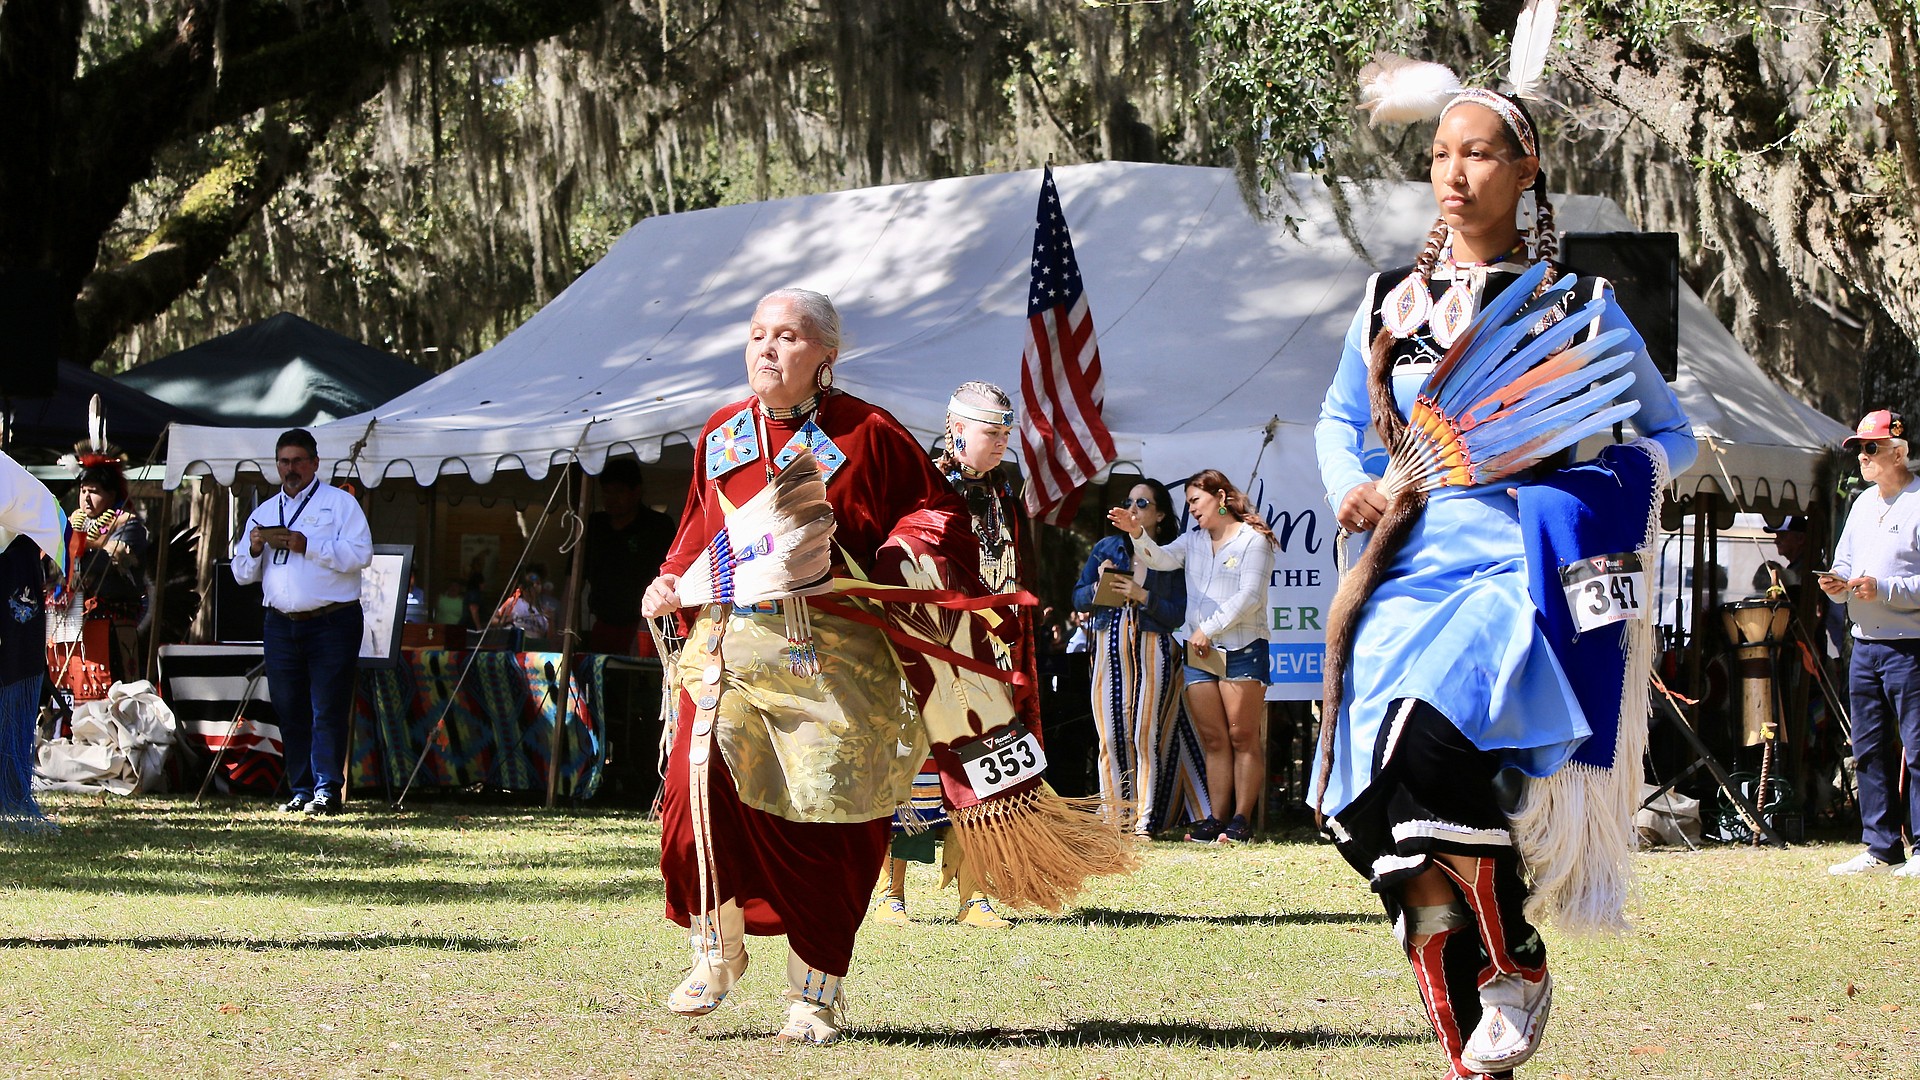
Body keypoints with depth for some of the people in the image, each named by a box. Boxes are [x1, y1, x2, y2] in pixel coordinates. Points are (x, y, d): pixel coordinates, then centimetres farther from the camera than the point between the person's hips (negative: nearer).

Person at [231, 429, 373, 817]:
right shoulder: (264, 512, 19)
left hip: (332, 621, -5)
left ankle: (327, 790, -7)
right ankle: (300, 790, 8)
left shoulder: (339, 502, 4)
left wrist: (307, 546, -15)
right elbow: (242, 574, 18)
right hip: (281, 623, 5)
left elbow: (361, 554, -10)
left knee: (328, 708, -8)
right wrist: (254, 549, -4)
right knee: (290, 711, 3)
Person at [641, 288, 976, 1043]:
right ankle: (718, 951, 8)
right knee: (699, 791, -15)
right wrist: (672, 582, 9)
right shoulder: (721, 434, 12)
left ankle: (814, 994, 14)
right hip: (729, 647, 3)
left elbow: (938, 513, 4)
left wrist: (890, 564, -13)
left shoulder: (866, 435, -1)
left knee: (825, 827, 0)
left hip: (831, 659, -3)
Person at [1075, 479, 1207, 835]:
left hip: (1152, 649, -2)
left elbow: (1177, 615, -1)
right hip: (1109, 648, 2)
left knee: (1147, 736, -8)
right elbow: (1078, 599, 13)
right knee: (1112, 735, -4)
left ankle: (1145, 820, -7)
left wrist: (1142, 595, -13)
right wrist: (1099, 585, -6)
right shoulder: (1106, 548, 15)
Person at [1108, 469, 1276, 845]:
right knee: (1213, 739, 2)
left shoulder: (1252, 540, 0)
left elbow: (1250, 596, -9)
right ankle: (1215, 819, 0)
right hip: (1198, 650, 6)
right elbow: (1160, 559, 2)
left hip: (1242, 648, -6)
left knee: (1243, 736, -6)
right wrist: (1137, 533, -17)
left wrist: (1209, 629, -12)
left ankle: (1242, 819, -8)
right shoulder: (1193, 541, 18)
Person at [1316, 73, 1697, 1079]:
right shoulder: (1389, 302, 15)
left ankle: (1516, 961, -6)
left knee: (1429, 748, -29)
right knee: (1392, 828, -7)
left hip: (1518, 575, -4)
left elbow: (1672, 436, 10)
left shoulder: (1575, 305, 5)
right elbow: (1337, 418, 30)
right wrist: (1347, 483, 8)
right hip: (1407, 575, 4)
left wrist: (1586, 473, -9)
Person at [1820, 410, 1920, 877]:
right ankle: (1882, 849, 16)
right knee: (1869, 751, 10)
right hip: (1865, 643, 9)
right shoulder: (1863, 503, 17)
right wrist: (1836, 583, 1)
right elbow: (1844, 561, 23)